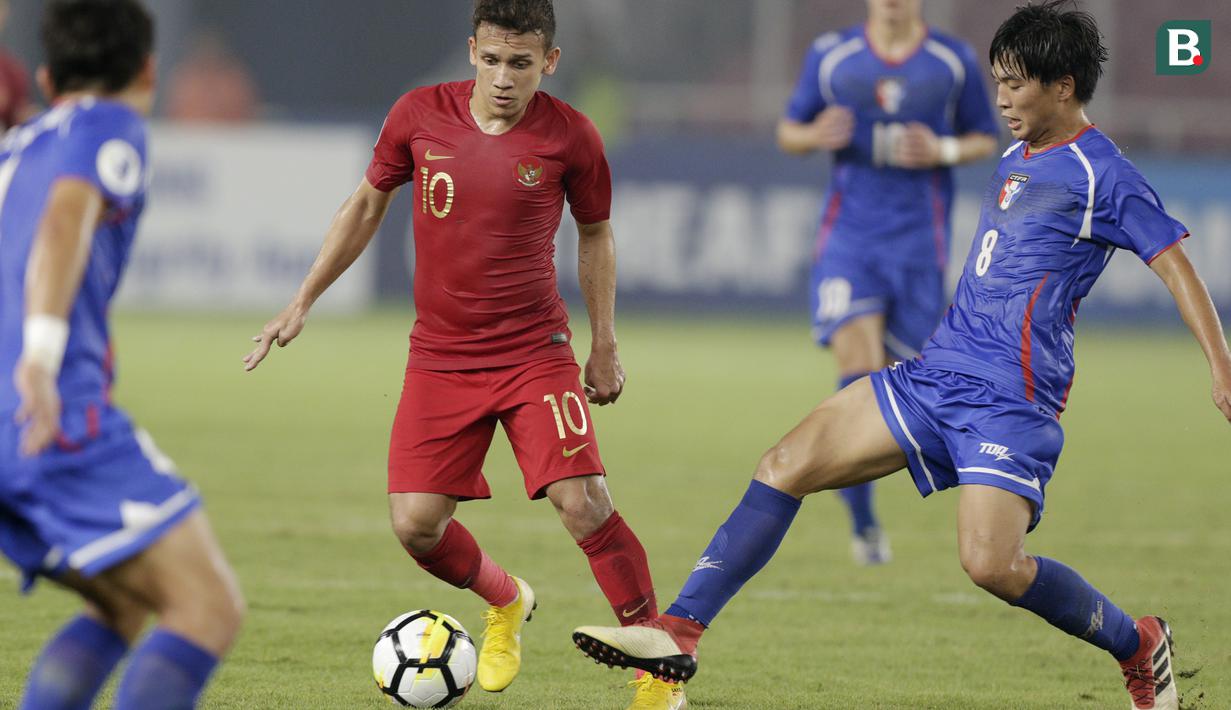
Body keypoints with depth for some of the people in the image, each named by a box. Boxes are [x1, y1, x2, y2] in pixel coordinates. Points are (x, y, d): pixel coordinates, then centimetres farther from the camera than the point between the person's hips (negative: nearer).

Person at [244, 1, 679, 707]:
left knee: (584, 503, -18)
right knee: (416, 525, -7)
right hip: (440, 355, 2)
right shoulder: (420, 116, -5)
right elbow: (368, 204, 11)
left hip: (536, 351, -2)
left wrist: (605, 346, 9)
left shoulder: (570, 137, -8)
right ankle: (507, 603, 26)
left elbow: (595, 233, 9)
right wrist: (303, 302, 11)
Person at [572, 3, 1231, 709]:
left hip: (1011, 399, -8)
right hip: (936, 373, 9)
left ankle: (1139, 646, 3)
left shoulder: (1102, 173, -7)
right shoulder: (1015, 160, 18)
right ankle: (680, 631, -1)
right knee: (785, 466, -2)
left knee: (991, 563, -22)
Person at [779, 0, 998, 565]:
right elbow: (788, 131, 12)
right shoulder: (830, 56, 4)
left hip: (919, 242, 1)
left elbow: (985, 139, 12)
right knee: (857, 361, -17)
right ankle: (862, 519, -9)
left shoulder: (954, 62, 4)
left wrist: (944, 152, -10)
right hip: (848, 236, -1)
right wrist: (816, 136, -13)